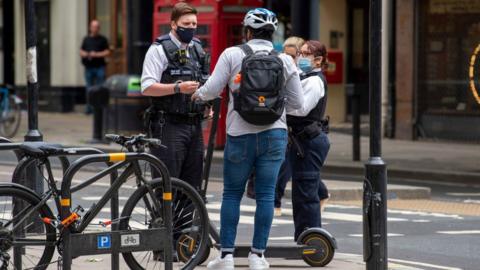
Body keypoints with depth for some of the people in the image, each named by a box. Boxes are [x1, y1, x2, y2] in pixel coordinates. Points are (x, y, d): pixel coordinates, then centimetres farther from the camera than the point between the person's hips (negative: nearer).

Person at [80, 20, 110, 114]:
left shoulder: (102, 39, 5)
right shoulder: (86, 39, 15)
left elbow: (107, 52, 0)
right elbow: (81, 51, 17)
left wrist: (97, 54, -12)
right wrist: (85, 54, -6)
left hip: (99, 67, -3)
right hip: (89, 67, 3)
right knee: (89, 88, 6)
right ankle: (89, 107, 12)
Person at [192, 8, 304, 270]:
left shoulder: (232, 54, -4)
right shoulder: (285, 61, 2)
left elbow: (212, 89, -5)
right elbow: (296, 103, 4)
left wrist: (197, 94, 16)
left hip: (240, 135, -1)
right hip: (274, 134, 1)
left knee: (232, 194, 9)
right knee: (266, 194, 5)